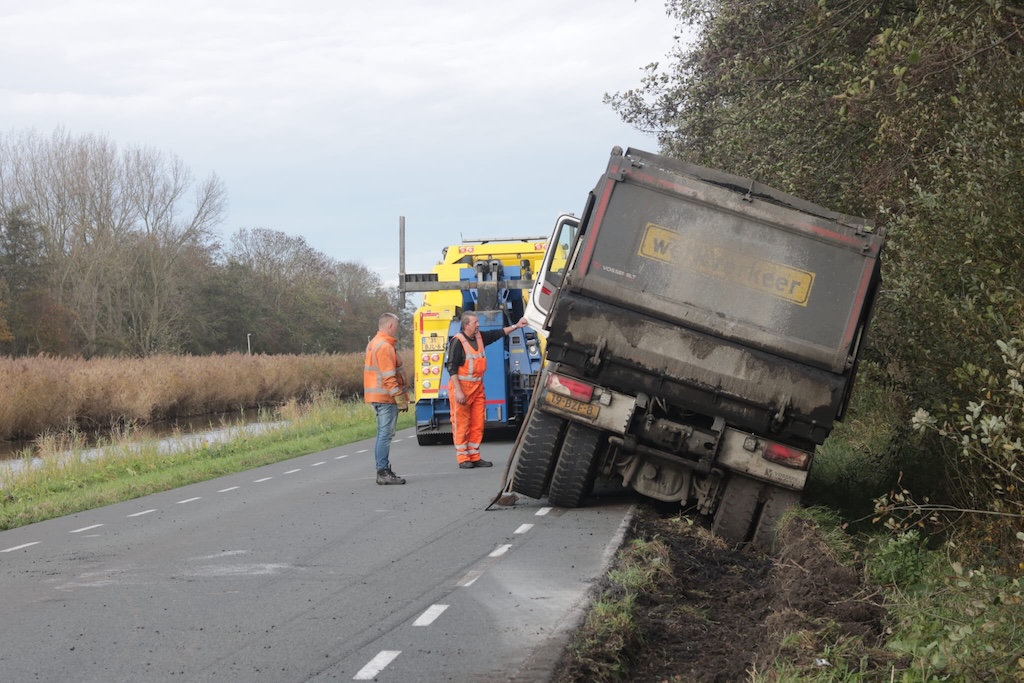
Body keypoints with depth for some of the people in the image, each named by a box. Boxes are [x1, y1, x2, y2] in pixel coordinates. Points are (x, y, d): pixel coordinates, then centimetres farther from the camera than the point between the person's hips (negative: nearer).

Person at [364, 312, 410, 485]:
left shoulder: (374, 344, 17)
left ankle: (383, 471, 18)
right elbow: (389, 377, -21)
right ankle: (383, 472, -10)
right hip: (386, 397, -11)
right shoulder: (385, 347, -16)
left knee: (383, 434, 14)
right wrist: (401, 399, -19)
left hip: (378, 397, 11)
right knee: (386, 434, -9)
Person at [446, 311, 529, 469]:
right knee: (461, 424, -2)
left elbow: (499, 333, 18)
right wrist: (458, 391, -20)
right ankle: (463, 458, 2)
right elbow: (452, 368, -16)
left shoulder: (480, 337, 8)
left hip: (477, 386, 8)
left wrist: (516, 326, 6)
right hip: (461, 386, -8)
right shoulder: (457, 341, -14)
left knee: (478, 424, 8)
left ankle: (475, 457, 15)